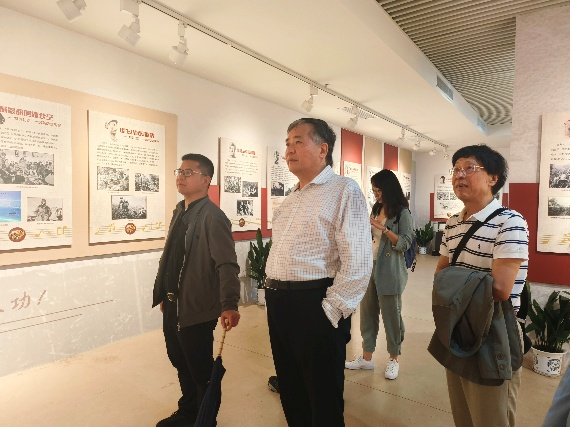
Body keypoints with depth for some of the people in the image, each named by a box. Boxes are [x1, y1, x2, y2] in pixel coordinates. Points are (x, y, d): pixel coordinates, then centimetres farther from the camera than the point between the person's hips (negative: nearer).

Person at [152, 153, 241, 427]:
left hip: (195, 309, -8)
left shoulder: (213, 217, -19)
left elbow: (227, 264, -26)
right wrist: (162, 293, 18)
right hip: (172, 305, 9)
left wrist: (229, 305, -36)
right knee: (180, 363, 24)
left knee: (201, 371, 11)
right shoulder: (180, 210, 8)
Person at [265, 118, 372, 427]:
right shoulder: (291, 199, 16)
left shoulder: (344, 191, -10)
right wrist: (273, 294, 14)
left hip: (315, 306, -7)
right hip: (277, 304, 8)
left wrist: (331, 311, -17)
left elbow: (358, 262, -18)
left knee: (323, 401, 11)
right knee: (291, 393, 22)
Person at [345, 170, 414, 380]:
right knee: (367, 313, 9)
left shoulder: (402, 212, -7)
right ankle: (366, 357, 21)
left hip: (389, 271, -6)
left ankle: (393, 359, 24)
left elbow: (405, 243, -13)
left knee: (391, 315, 6)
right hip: (370, 267, 6)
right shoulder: (376, 209, 11)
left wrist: (382, 228, -19)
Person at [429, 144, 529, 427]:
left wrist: (453, 275, -10)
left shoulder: (509, 222, -17)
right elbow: (440, 274, 12)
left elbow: (500, 288, -24)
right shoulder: (452, 224, 7)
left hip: (493, 335, -7)